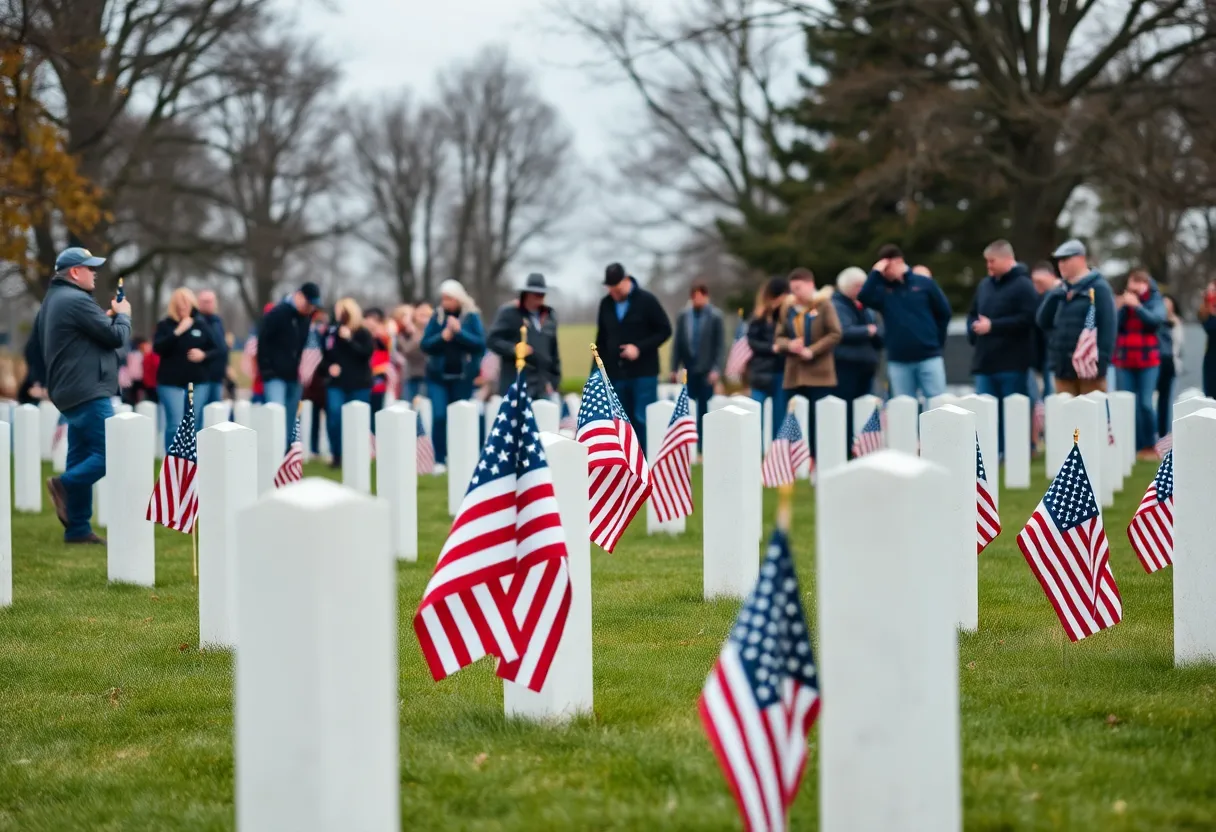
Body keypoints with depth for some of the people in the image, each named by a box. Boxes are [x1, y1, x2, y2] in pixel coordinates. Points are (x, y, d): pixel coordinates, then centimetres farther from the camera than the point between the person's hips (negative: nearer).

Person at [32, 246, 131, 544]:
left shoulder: (51, 301, 17)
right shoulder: (77, 301, -15)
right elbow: (116, 336, -13)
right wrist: (123, 315, 8)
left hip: (70, 393, 10)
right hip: (89, 393, -10)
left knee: (82, 457, 10)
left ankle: (78, 528, 9)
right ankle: (65, 484, -18)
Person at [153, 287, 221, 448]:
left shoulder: (201, 325, 7)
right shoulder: (165, 325, 1)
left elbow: (218, 349, 10)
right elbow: (157, 348, -13)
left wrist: (204, 355, -10)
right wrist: (177, 332, -20)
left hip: (197, 382, 3)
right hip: (171, 383, -3)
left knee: (195, 426, 5)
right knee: (175, 425, -12)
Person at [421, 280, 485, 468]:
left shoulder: (472, 317, -2)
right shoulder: (437, 317, 3)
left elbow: (480, 344, -10)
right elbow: (425, 345, 0)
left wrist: (459, 332, -19)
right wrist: (442, 336, -18)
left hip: (462, 377, -1)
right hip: (438, 376, 1)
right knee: (439, 416, -10)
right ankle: (440, 460, -4)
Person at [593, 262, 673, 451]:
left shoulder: (646, 301, -4)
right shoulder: (606, 304, 7)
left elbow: (665, 330, -3)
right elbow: (601, 341, 15)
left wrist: (640, 348, -15)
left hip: (644, 373, -4)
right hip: (615, 374, 4)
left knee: (643, 421, -7)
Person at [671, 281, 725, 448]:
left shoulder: (715, 317, -5)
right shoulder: (684, 316, 3)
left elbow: (721, 345, -6)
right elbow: (677, 343, 7)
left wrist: (716, 369, -13)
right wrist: (674, 368, 3)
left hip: (706, 371, -3)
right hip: (689, 370, 3)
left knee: (705, 409, 1)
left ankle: (703, 443, 6)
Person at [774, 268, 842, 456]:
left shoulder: (824, 305, -4)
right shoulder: (787, 307, 9)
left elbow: (835, 334, -8)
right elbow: (779, 337, 12)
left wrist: (812, 350, -15)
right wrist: (789, 345, -11)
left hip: (819, 373, -4)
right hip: (794, 374, 4)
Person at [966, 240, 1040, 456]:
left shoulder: (1023, 285, -5)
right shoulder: (984, 285, 17)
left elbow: (1027, 318, -17)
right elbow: (972, 314, 26)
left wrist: (992, 326, -16)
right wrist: (973, 330, 3)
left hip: (1012, 363, -7)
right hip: (985, 360, 7)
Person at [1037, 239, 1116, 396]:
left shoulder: (1098, 288, -5)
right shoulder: (1061, 290, 16)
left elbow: (1107, 326, -11)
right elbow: (1042, 322, 11)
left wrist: (1101, 361, -17)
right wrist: (1053, 296, -4)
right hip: (1063, 366, 7)